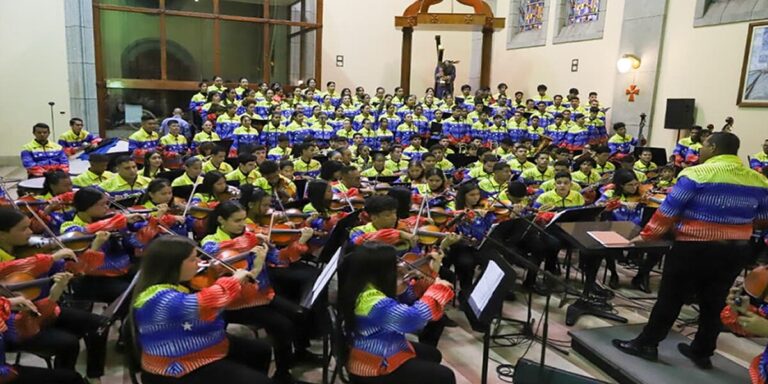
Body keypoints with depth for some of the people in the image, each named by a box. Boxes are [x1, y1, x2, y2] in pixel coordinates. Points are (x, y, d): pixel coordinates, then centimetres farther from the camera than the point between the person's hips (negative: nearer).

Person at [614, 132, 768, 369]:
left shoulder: (697, 174, -14)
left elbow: (668, 210, -13)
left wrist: (647, 235, -3)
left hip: (695, 249, -5)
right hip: (736, 251, 6)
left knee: (671, 298, 5)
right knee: (714, 302, 16)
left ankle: (647, 344, 14)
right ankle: (702, 353, 26)